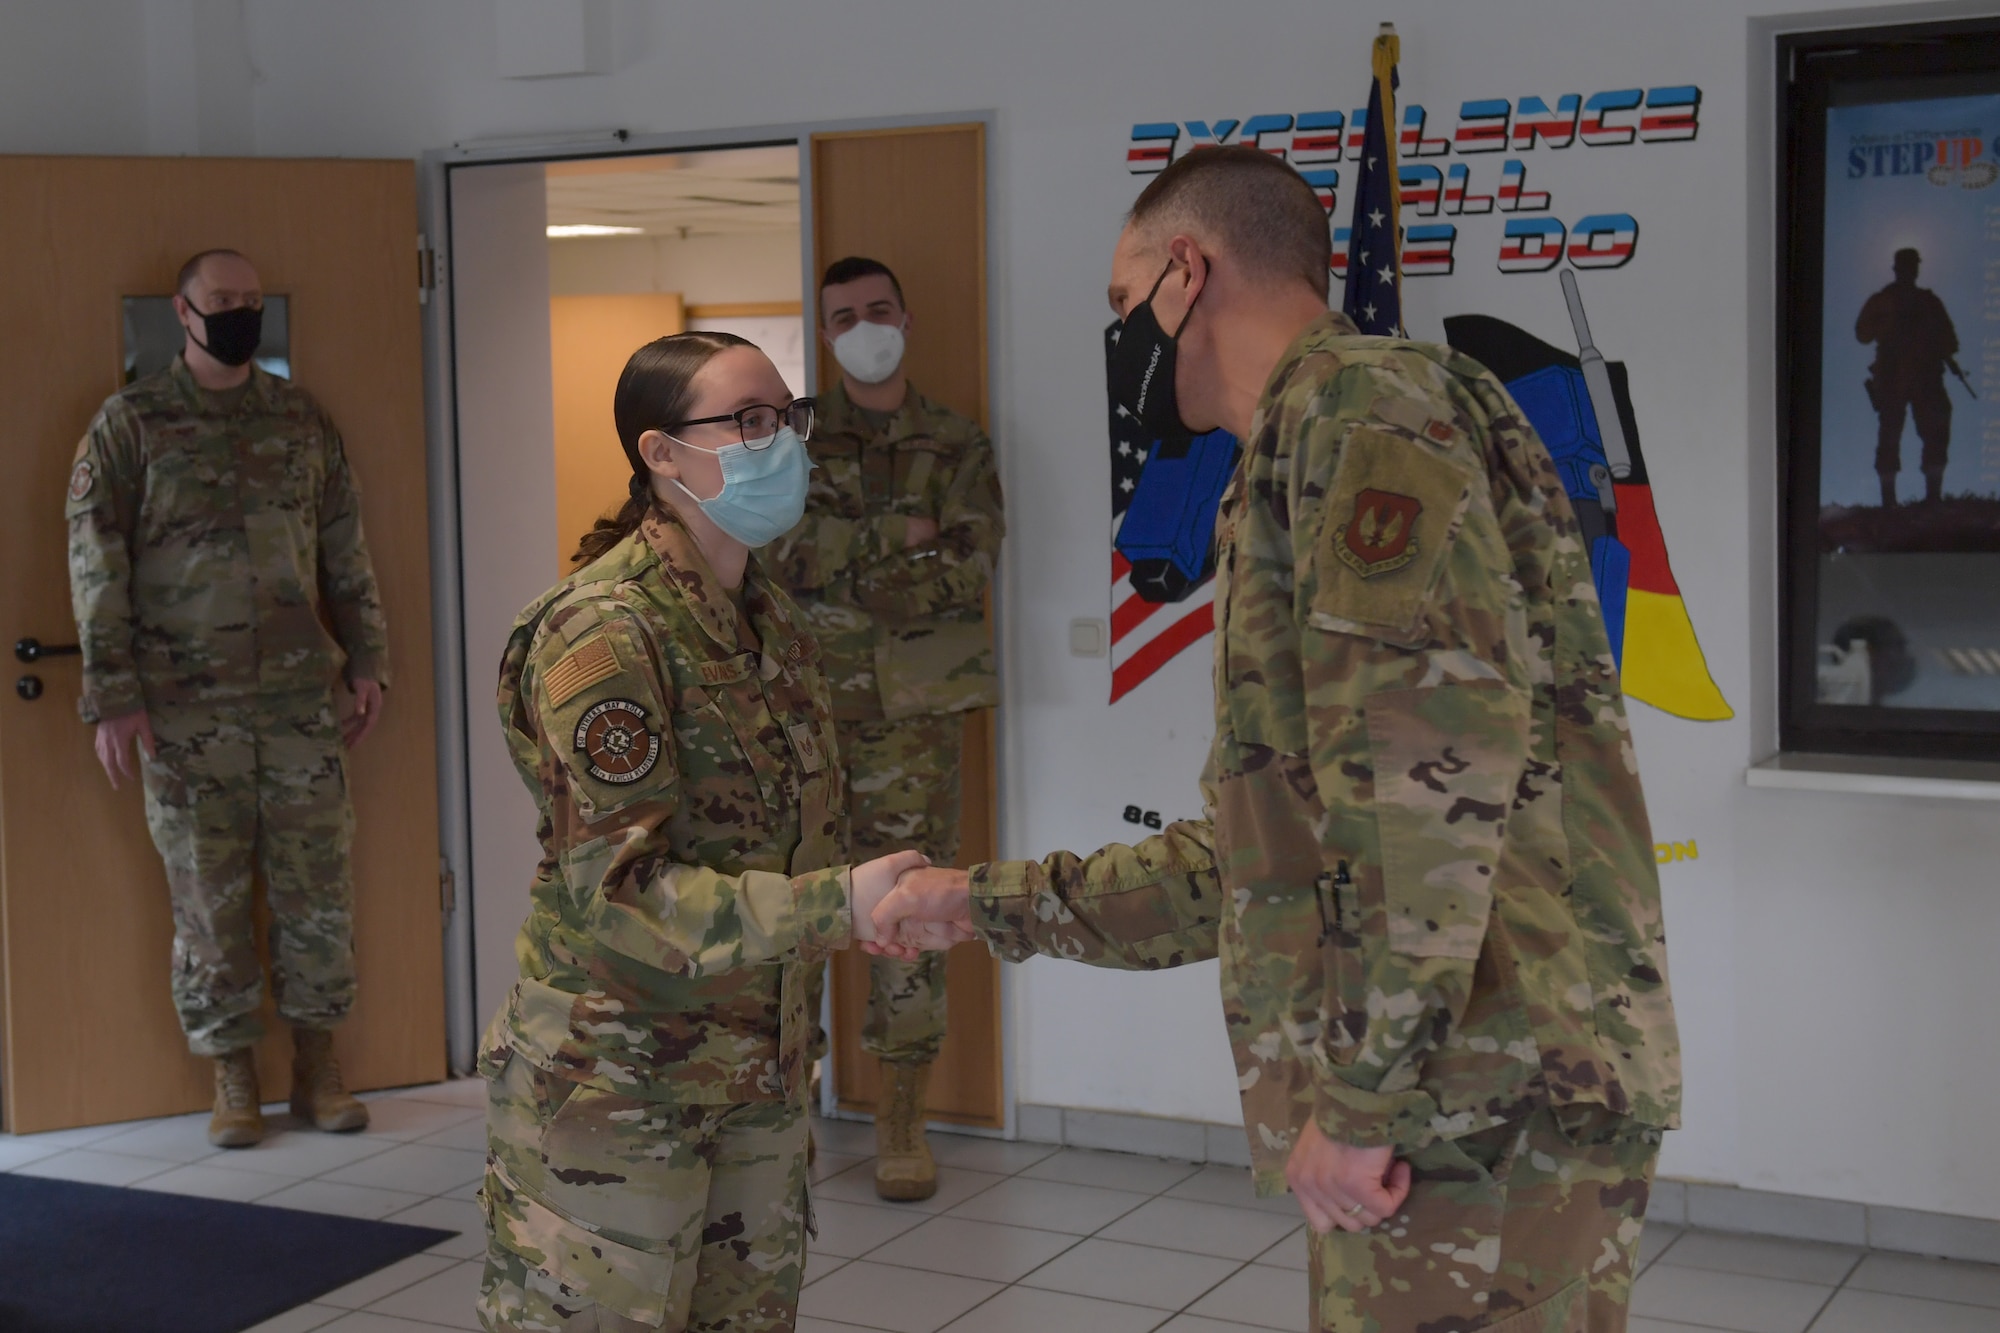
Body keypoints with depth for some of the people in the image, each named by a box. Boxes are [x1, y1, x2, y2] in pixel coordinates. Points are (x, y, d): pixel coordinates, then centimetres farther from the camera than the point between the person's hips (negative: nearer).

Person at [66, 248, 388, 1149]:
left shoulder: (302, 419, 9)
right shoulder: (130, 423, -1)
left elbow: (346, 551, 13)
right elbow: (95, 566, -4)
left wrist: (366, 660, 7)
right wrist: (112, 697, -9)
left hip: (301, 697, 3)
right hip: (185, 708, -2)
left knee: (317, 885, 5)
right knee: (208, 895, 4)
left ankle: (316, 1061, 19)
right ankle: (232, 1076, 16)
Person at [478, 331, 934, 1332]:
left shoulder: (767, 613, 7)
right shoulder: (605, 633, -18)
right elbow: (620, 889, -24)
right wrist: (835, 906, -31)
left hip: (757, 1079, 8)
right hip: (616, 1088, -7)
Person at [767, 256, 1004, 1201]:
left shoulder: (958, 447, 8)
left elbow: (967, 569, -7)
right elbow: (778, 546, -7)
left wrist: (837, 563, -10)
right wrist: (897, 535, -12)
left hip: (912, 709, -1)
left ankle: (902, 1117, 11)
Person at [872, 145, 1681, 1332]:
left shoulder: (1357, 402, -7)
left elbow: (1437, 751, -22)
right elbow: (1254, 865, 30)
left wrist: (1364, 1096, -21)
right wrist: (993, 901, 34)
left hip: (1483, 1096, -10)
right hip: (1483, 1099, 10)